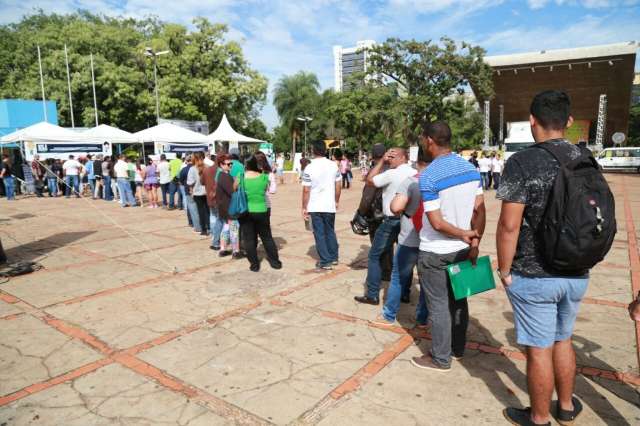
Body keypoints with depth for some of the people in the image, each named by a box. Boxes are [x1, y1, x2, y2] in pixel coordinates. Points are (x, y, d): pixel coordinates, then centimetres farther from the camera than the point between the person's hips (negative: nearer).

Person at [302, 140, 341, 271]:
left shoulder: (309, 168, -12)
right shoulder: (334, 165, -2)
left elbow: (306, 190, -12)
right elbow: (338, 186, 4)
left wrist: (304, 208, -3)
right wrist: (336, 201, 17)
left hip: (315, 207, -3)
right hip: (329, 206, 3)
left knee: (319, 234, 4)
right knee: (330, 232, 19)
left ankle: (325, 262, 6)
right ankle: (333, 257, 30)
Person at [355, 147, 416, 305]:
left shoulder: (392, 174, -15)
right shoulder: (415, 174, 6)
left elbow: (369, 180, -6)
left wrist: (382, 161, -4)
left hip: (392, 221, -7)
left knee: (374, 256, 4)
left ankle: (372, 295, 6)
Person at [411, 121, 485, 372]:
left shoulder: (428, 176, -19)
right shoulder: (471, 168, 1)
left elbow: (437, 223, -21)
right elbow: (480, 211, 1)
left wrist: (465, 235, -7)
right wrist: (475, 242, 3)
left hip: (435, 252, -7)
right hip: (462, 249, 7)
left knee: (438, 305, 6)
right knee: (458, 300, 19)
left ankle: (441, 359, 19)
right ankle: (457, 349, 34)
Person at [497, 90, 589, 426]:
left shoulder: (522, 162, -18)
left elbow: (509, 225, -20)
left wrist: (504, 270, -8)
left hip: (534, 276, -6)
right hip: (577, 274, 6)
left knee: (539, 349, 9)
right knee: (562, 340, 24)